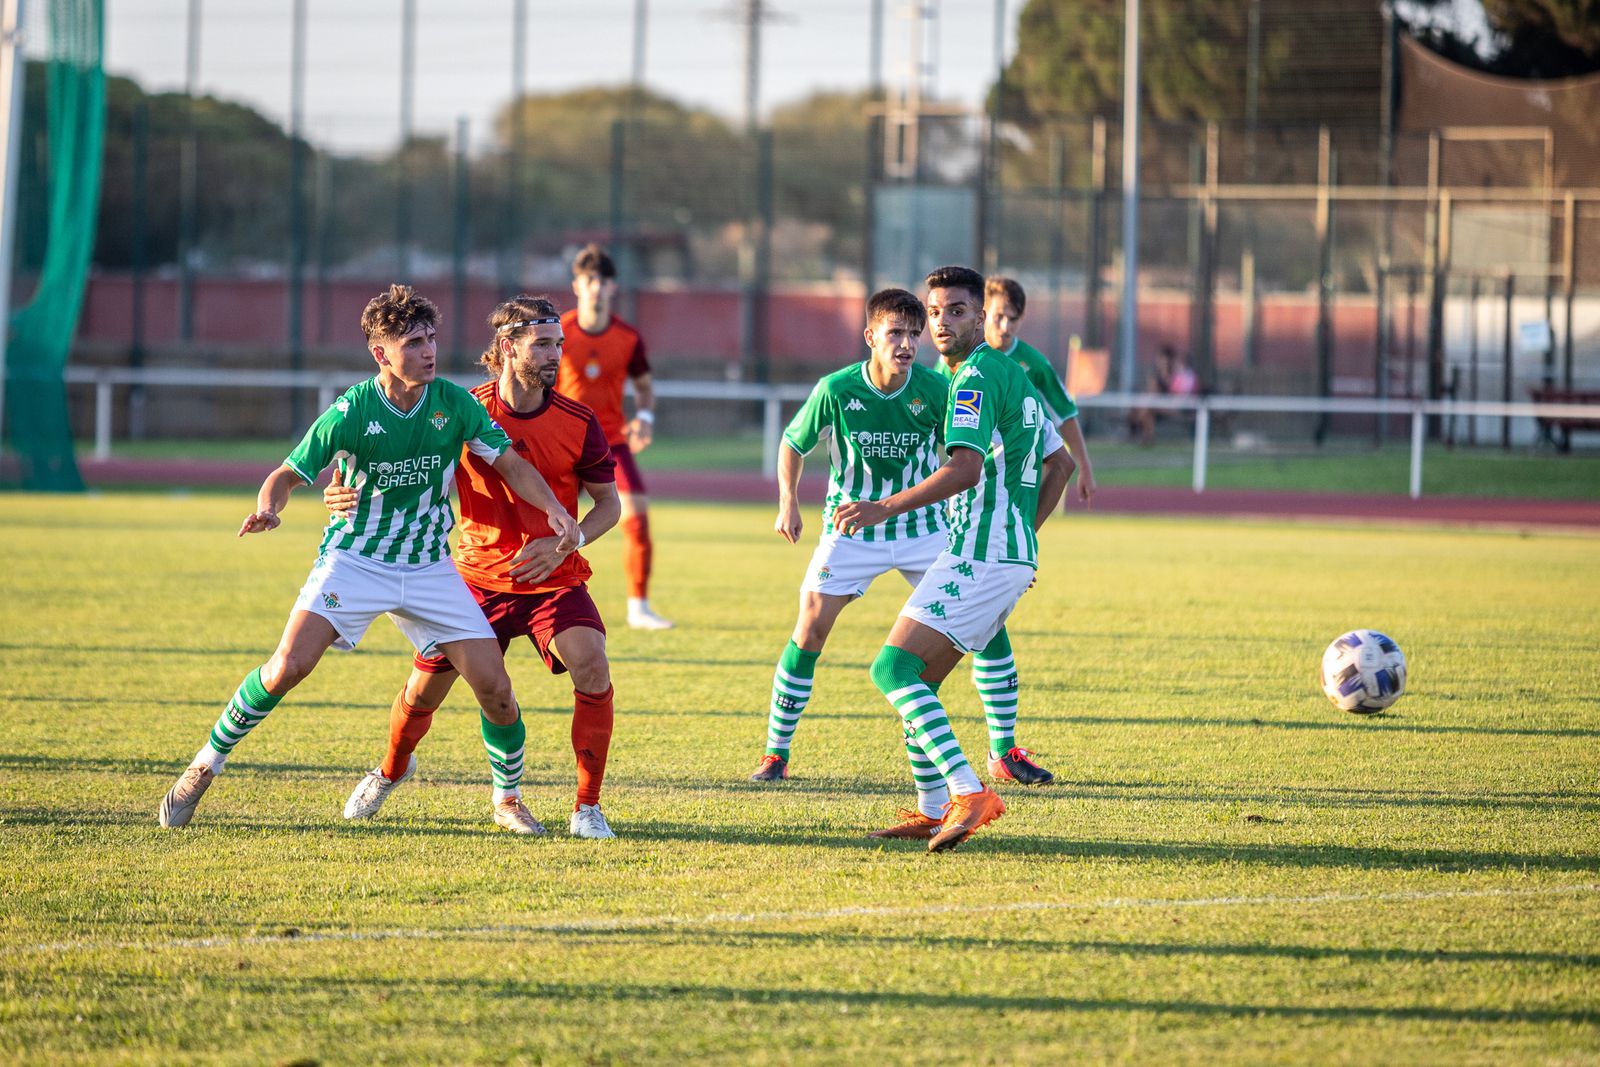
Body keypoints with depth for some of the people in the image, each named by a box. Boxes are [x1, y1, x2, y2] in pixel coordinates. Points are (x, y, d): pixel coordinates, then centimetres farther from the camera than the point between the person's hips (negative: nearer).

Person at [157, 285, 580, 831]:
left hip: (429, 566, 3)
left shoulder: (454, 403, -7)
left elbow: (510, 463, -2)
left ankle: (507, 799, 18)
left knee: (495, 688, -6)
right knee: (289, 666, -20)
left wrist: (555, 509, -18)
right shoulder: (351, 411, -15)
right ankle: (203, 768, -1)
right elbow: (290, 473, -10)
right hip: (353, 558, -3)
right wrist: (268, 509, -32)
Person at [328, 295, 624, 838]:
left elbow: (609, 503, 2)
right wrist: (351, 493, -19)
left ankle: (587, 808, -12)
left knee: (593, 672, -24)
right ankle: (390, 772, 40)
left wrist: (567, 542, -16)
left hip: (554, 579, 0)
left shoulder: (578, 422, -8)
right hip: (478, 575, 0)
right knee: (423, 691, 5)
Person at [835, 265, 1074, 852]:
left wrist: (888, 507, -28)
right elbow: (1061, 462, 27)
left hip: (980, 556, -10)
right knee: (917, 679, 16)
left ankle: (970, 792, -25)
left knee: (893, 669, -15)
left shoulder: (977, 376, -12)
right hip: (1014, 554, 10)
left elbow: (966, 468, -25)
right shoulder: (1013, 375, 19)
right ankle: (933, 810, 18)